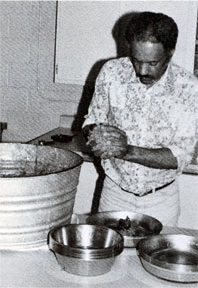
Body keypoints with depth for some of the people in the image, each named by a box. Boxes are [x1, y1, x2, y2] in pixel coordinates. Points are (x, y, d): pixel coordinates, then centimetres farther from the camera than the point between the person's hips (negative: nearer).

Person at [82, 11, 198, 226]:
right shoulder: (112, 72, -11)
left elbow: (180, 156, -19)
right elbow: (92, 120, 1)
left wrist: (127, 151, -31)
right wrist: (97, 135, -22)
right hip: (115, 192, 2)